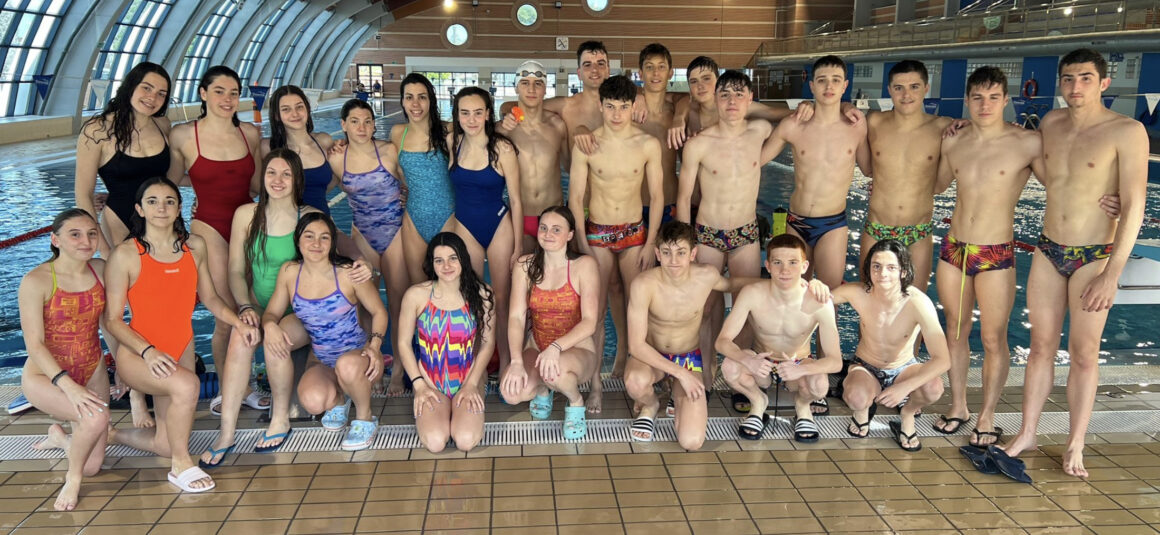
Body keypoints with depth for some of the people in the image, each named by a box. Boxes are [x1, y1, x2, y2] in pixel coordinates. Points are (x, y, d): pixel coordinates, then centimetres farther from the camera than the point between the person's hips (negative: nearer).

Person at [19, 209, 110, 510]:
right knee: (96, 417, -35)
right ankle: (72, 479, -6)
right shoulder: (36, 281, -20)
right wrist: (68, 385, -30)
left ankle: (60, 437, 42)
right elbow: (35, 344, -21)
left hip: (92, 372, 5)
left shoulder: (100, 270, -5)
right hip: (45, 375, -5)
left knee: (93, 466, 8)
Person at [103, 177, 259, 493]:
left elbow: (209, 298, 10)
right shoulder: (126, 255, -13)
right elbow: (113, 319, -12)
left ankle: (107, 434, 40)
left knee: (167, 444, 9)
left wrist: (239, 322, -7)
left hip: (181, 349, 6)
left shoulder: (195, 247, 1)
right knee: (187, 385, -37)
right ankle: (181, 466, -14)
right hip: (137, 355, -5)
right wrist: (149, 352, -25)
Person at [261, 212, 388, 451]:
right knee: (313, 401, -30)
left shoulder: (348, 273, -13)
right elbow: (272, 312, 5)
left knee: (347, 365, -41)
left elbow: (378, 311, -3)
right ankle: (338, 400, 12)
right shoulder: (289, 272, -3)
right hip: (321, 361, 3)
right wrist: (270, 325, -20)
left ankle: (364, 419, -8)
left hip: (358, 353, -3)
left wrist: (375, 345, -19)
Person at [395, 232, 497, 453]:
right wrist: (419, 384, -8)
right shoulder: (416, 295, -9)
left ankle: (461, 408, 15)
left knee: (466, 440, -21)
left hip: (469, 378, 0)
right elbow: (404, 343, -1)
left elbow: (488, 343, -1)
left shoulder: (481, 293, -6)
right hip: (430, 381, 0)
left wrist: (472, 384, -8)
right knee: (435, 442, -21)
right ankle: (426, 411, 15)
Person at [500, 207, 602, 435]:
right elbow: (516, 317, -10)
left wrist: (556, 347, -33)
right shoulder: (525, 265, -2)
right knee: (511, 391, -27)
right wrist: (517, 362, -25)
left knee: (556, 369, -39)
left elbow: (589, 322, -17)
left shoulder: (584, 265, -11)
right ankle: (543, 388, 11)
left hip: (576, 350, -3)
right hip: (537, 349, 3)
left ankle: (576, 402, -2)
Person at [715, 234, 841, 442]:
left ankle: (802, 404, 6)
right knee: (729, 366, -32)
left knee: (820, 384, -34)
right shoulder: (752, 294, -24)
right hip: (760, 364, 0)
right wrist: (748, 360, -45)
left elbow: (835, 361, -25)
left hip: (798, 365, 0)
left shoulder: (818, 302, -25)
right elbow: (722, 341, -23)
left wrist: (801, 369, -45)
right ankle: (757, 401, 3)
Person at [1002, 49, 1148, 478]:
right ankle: (1027, 435, 21)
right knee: (1041, 347, 11)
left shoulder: (1127, 132, -12)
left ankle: (1075, 448, 17)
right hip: (1048, 251, 4)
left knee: (1084, 354, 5)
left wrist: (1112, 274, -18)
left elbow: (1134, 206, -14)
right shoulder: (1051, 123, 4)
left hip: (1093, 257, -4)